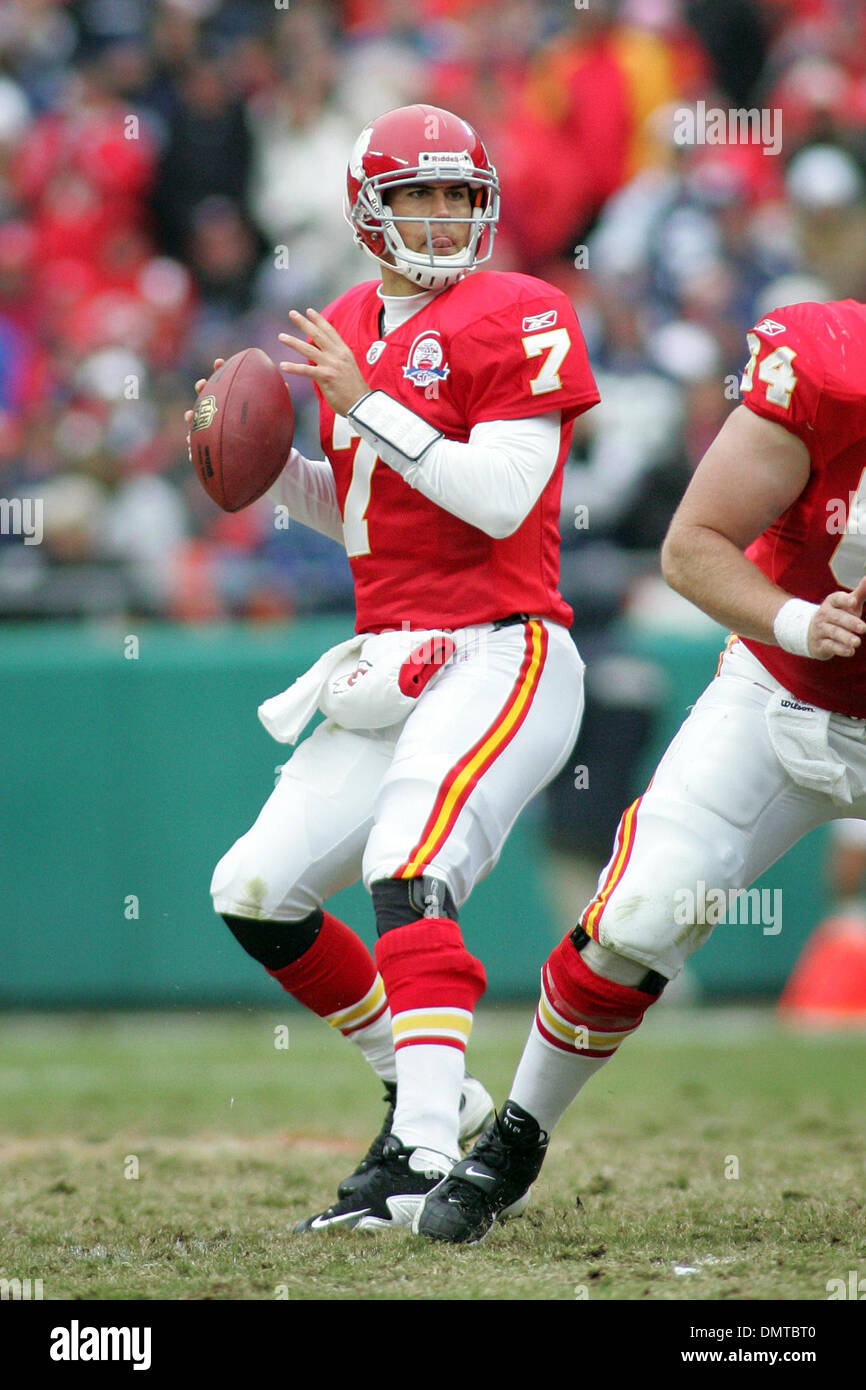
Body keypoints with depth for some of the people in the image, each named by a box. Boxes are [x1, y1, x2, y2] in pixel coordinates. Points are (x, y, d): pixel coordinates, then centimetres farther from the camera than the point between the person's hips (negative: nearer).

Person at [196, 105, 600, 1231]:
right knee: (255, 893, 8)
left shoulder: (517, 320, -7)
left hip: (499, 657, -8)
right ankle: (429, 1090, 20)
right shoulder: (348, 332, 15)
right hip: (390, 669, 8)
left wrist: (367, 403, -17)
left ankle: (426, 1160, -34)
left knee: (409, 872, -28)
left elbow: (500, 502, -18)